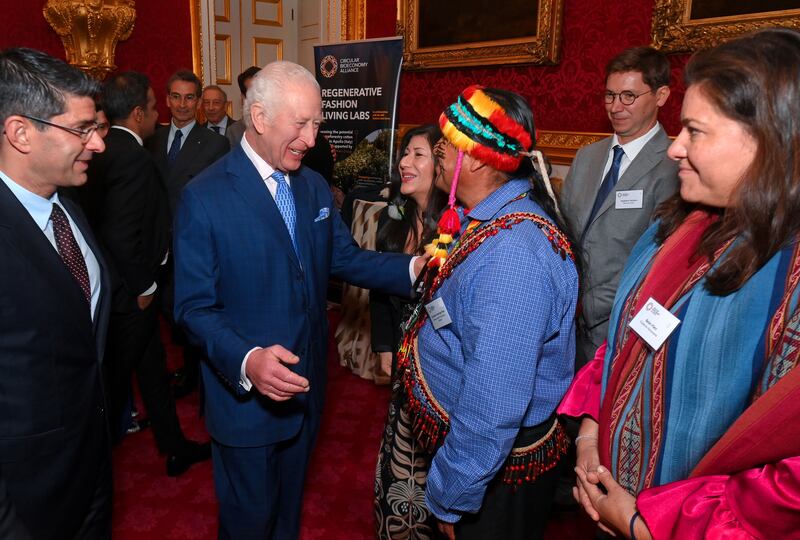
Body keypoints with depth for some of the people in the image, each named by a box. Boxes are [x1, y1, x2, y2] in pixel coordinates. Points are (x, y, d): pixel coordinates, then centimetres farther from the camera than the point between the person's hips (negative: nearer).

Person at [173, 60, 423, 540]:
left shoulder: (315, 186, 2)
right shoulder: (205, 198, -18)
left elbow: (345, 259, 3)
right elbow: (194, 307, -17)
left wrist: (412, 268, -13)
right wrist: (247, 361, -34)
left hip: (306, 386, 6)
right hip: (246, 394, -5)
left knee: (290, 500, 27)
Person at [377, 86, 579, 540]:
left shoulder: (512, 254, -33)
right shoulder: (486, 219, -1)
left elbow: (492, 402, -32)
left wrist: (450, 498, -22)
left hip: (495, 471, -9)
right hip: (453, 441, 9)